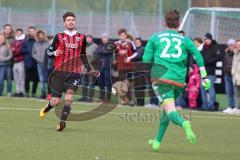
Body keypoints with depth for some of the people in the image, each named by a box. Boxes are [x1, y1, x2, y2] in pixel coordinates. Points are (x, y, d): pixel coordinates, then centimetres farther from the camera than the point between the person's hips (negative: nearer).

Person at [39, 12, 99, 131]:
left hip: (74, 73, 1)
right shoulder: (59, 37, 5)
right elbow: (49, 52, 6)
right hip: (59, 72, -1)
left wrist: (90, 70, 17)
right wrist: (54, 53, -17)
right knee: (55, 101, -1)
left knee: (69, 96, -22)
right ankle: (46, 108, 34)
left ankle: (62, 121, -21)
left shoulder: (81, 38, 12)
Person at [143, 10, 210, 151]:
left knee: (170, 111, -12)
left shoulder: (155, 38, 9)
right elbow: (198, 56, -1)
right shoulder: (185, 40, 10)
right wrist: (204, 77, 0)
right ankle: (157, 142, 29)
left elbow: (146, 60, 3)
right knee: (166, 110, 23)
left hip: (161, 79, -3)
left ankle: (184, 124, -45)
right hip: (179, 80, 3)